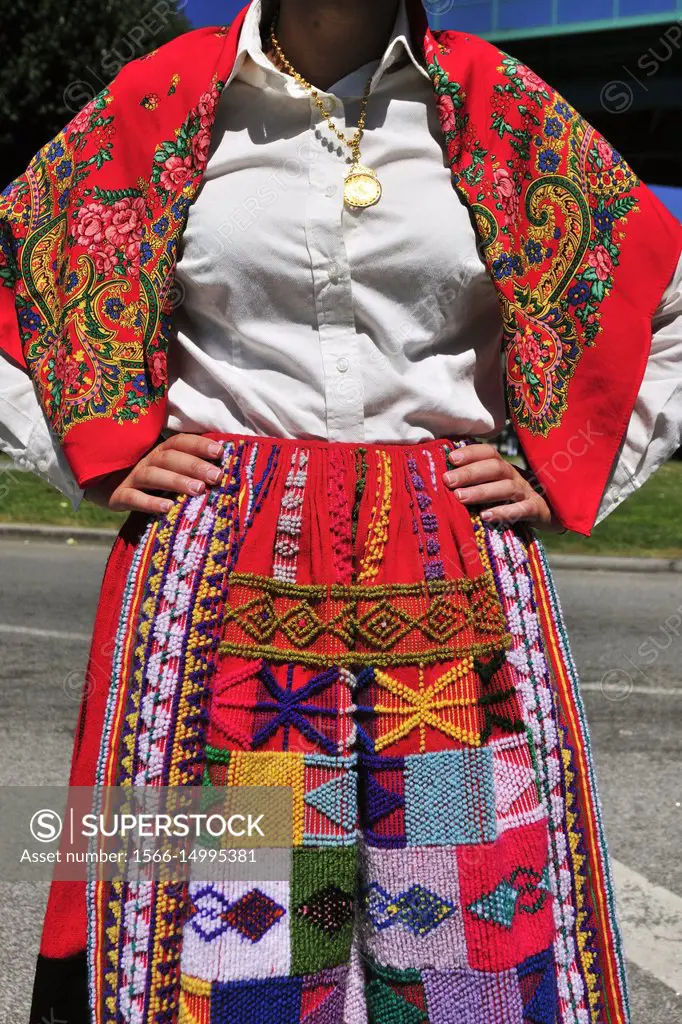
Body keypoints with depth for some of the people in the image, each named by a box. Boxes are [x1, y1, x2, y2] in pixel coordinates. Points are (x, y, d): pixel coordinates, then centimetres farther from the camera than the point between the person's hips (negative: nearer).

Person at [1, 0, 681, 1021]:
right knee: (215, 932, 4)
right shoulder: (168, 94, 7)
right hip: (219, 569, 0)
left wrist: (559, 480, 4)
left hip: (450, 568, 1)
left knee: (475, 930, 3)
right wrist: (103, 463, 4)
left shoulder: (496, 104, 8)